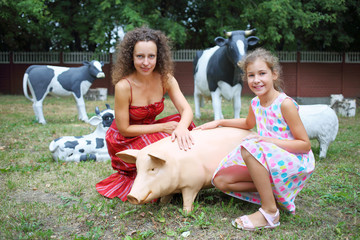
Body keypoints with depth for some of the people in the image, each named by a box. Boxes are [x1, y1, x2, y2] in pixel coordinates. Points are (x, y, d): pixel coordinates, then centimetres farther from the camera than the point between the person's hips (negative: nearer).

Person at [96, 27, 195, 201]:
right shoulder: (123, 86, -26)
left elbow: (186, 109, -19)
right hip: (124, 141, -5)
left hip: (149, 131, 5)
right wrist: (162, 127, -25)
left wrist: (181, 127, -42)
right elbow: (124, 129, -20)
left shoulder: (165, 78, -11)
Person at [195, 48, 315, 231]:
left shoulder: (285, 104, -16)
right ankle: (273, 191, -1)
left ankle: (270, 212, -24)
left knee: (249, 147, -35)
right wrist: (219, 122, 20)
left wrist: (266, 140, -25)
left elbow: (305, 145, -16)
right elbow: (248, 123, 29)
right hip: (268, 161, 7)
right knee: (221, 180, -5)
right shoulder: (255, 103, 5)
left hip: (295, 162, -7)